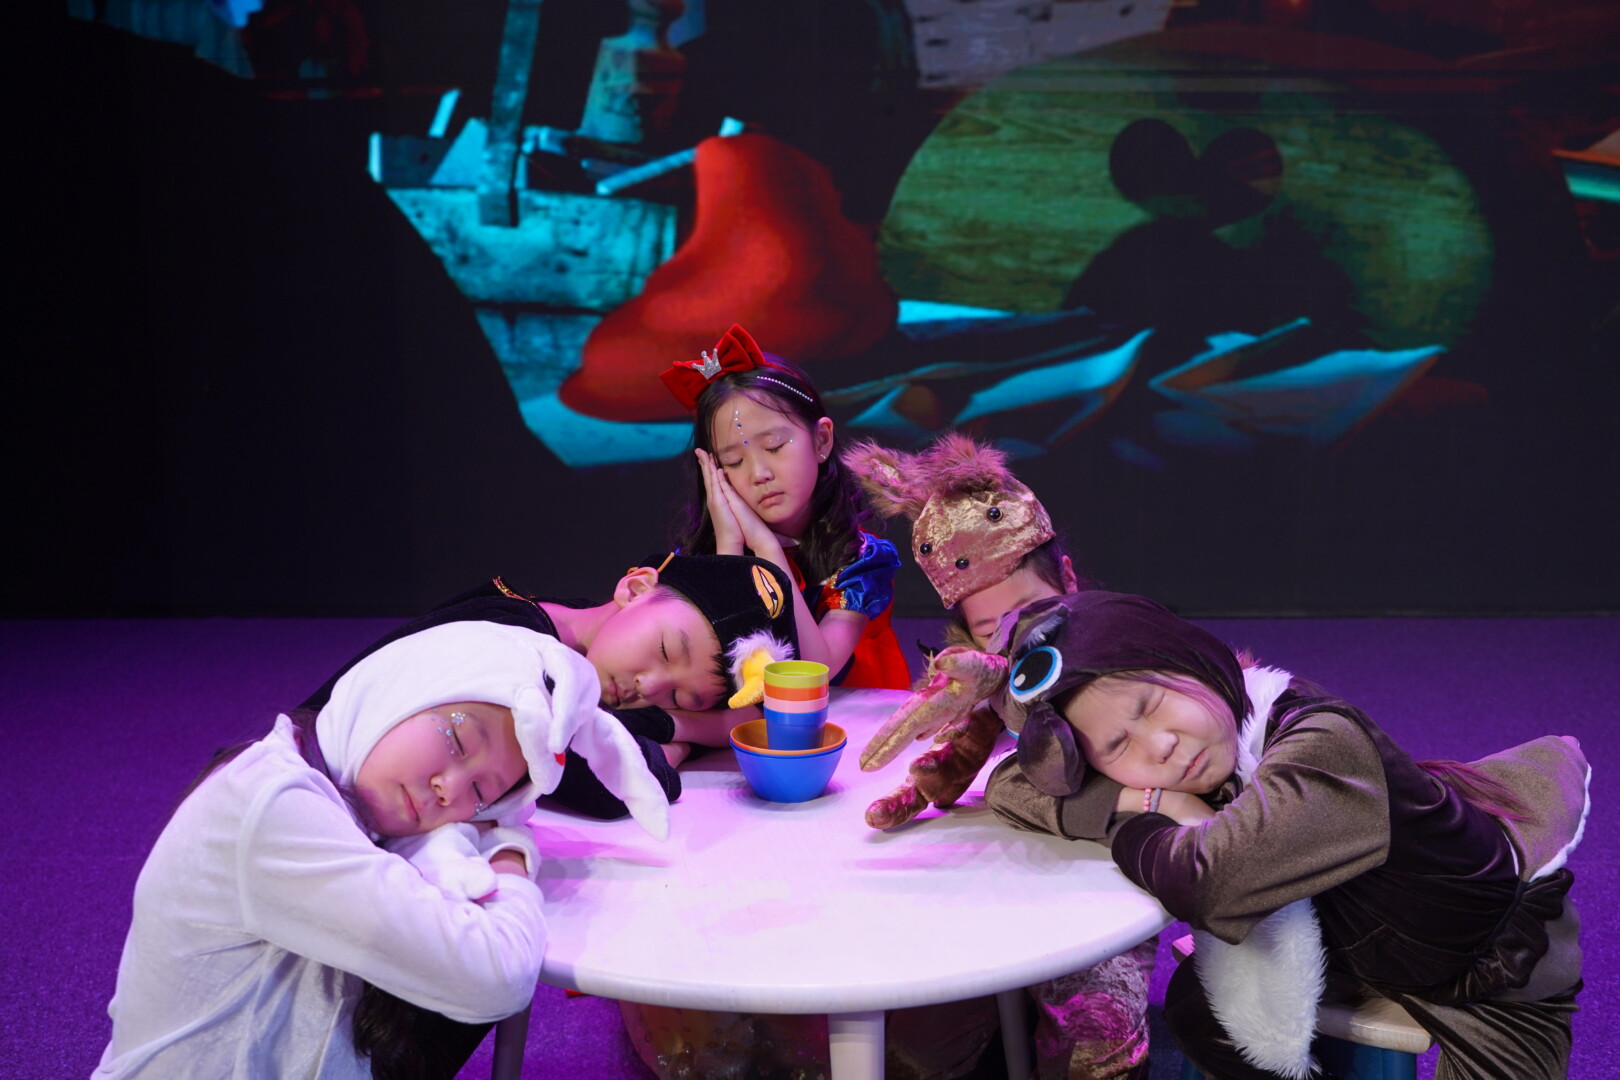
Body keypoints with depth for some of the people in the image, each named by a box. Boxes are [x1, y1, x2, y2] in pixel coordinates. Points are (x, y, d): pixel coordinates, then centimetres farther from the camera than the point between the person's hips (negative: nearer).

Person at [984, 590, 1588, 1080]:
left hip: (1503, 979, -5)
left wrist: (1130, 825, -29)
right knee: (1199, 1011, -6)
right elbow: (1009, 783, -15)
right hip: (1359, 945, 6)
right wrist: (1148, 802, -29)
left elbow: (1207, 880, -50)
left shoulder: (1323, 743, -39)